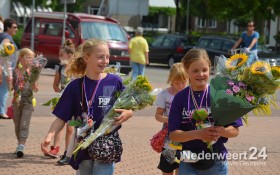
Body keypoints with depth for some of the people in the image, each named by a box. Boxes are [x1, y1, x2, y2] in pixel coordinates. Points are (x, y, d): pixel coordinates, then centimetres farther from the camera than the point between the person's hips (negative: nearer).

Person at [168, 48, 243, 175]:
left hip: (217, 163, 0)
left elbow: (235, 130, -3)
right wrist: (198, 134, -24)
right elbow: (173, 135, -7)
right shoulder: (180, 98, -4)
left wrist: (220, 131, -25)